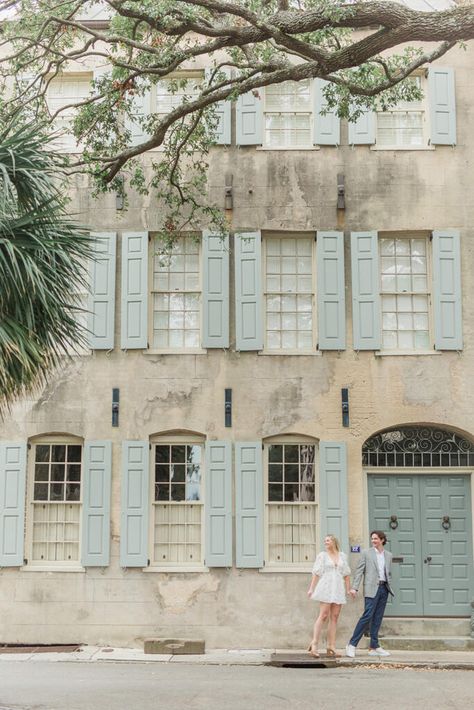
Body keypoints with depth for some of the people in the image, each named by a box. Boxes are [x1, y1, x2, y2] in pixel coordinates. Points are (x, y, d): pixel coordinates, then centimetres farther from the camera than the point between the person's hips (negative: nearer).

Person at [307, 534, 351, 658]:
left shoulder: (342, 556, 14)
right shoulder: (322, 556, 6)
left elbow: (346, 575, 15)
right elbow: (316, 574, 1)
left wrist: (348, 589, 7)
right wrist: (311, 588, -7)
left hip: (338, 590, 4)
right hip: (326, 589, -4)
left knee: (334, 617, 2)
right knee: (323, 615, -12)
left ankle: (331, 647, 3)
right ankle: (314, 644, -13)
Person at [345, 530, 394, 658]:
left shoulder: (388, 555, 15)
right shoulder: (366, 553, 3)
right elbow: (359, 571, -2)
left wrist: (389, 587, 13)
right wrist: (354, 587, -11)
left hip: (383, 589, 5)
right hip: (372, 589, -5)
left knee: (377, 619, 6)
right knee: (367, 616, -13)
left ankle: (374, 647, 10)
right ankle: (352, 645, -8)